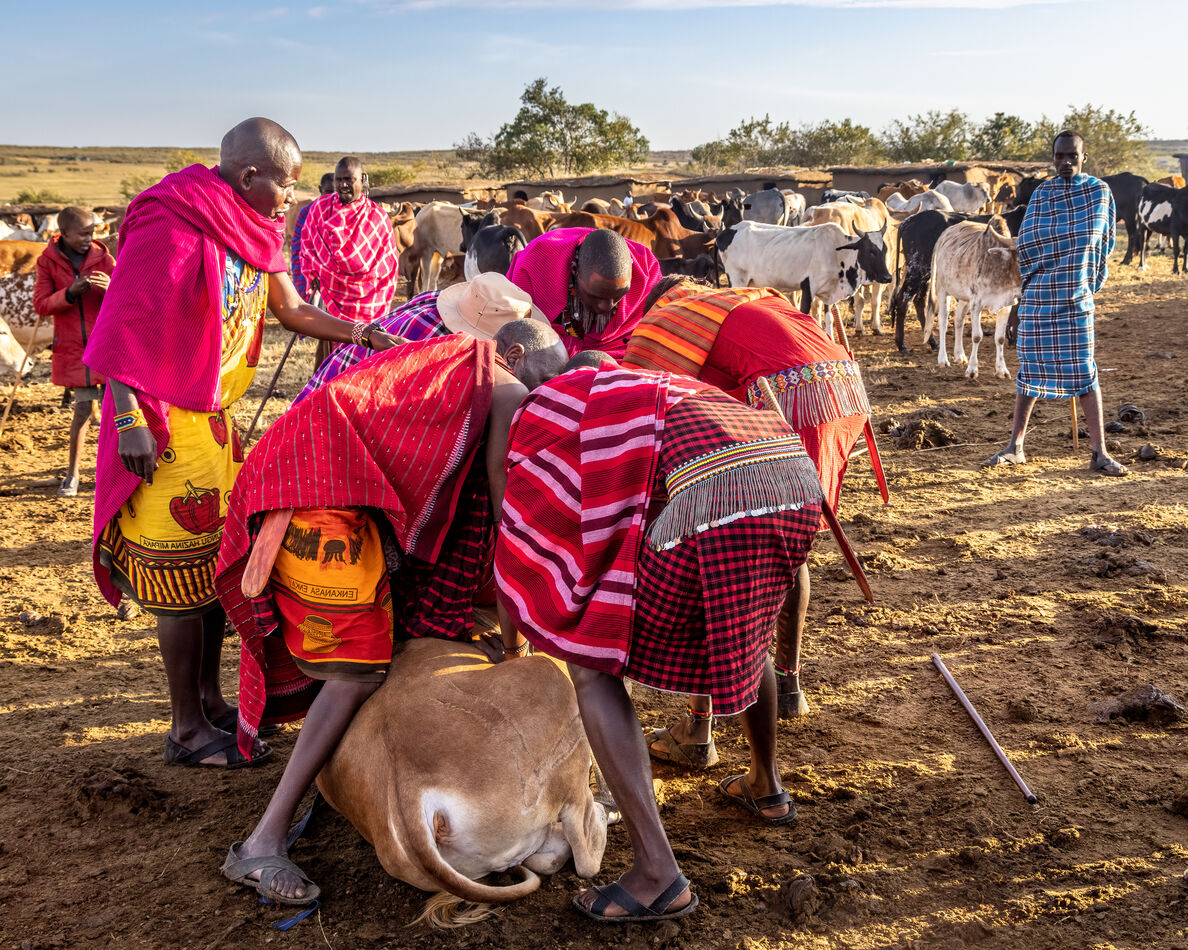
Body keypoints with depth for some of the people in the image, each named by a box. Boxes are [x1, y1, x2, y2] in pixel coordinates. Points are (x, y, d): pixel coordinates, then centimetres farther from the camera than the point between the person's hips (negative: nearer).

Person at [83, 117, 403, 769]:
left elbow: (292, 311, 13)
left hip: (215, 415, 9)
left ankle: (209, 699, 30)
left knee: (219, 557, 15)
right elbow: (124, 329, -19)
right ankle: (187, 731, 11)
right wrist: (130, 420, -22)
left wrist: (366, 335, 3)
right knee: (184, 568, -2)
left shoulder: (248, 232, 8)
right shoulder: (169, 227, -19)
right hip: (167, 421, -9)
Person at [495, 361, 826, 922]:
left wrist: (512, 643, 38)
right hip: (799, 476, 8)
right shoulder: (642, 393, 38)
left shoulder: (537, 413, 19)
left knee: (592, 665, 8)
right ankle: (766, 787, 54)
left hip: (711, 496, -8)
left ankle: (657, 875, 2)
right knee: (744, 624, 36)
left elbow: (516, 547, 22)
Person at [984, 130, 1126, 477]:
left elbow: (1101, 241, 4)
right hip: (1036, 296, 2)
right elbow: (1025, 242, 4)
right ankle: (1015, 447, 13)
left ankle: (1099, 452, -1)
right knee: (1030, 370, 6)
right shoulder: (1041, 192, 11)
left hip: (1076, 296, -2)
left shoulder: (1099, 191, 6)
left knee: (1083, 371, -5)